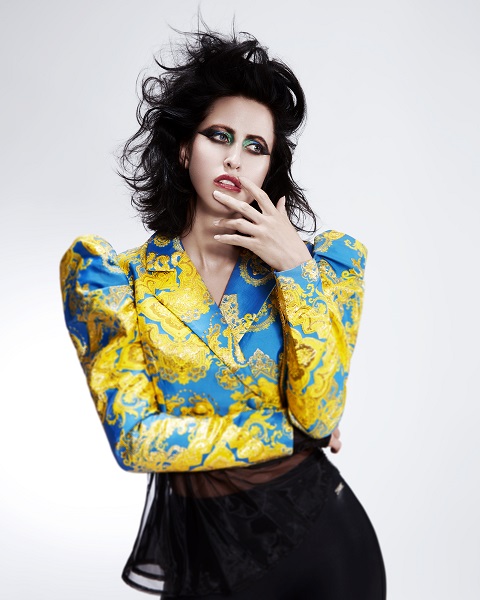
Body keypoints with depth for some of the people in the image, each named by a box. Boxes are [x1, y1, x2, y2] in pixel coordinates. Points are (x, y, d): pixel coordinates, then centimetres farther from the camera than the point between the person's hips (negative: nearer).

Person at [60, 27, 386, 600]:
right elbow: (137, 438, -14)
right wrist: (289, 432, -10)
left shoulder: (319, 261, -4)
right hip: (204, 549, 0)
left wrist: (296, 268, -19)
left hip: (320, 532, 1)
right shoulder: (107, 276, -8)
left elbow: (321, 413, -13)